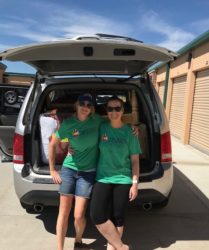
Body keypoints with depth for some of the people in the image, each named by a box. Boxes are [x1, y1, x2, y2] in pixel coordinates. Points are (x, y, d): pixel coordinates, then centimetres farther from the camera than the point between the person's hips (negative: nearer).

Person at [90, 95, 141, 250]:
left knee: (118, 217, 7)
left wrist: (135, 183, -4)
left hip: (123, 180, -1)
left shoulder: (129, 132, -4)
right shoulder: (101, 128, 0)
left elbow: (135, 160, -1)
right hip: (103, 178, 1)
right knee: (97, 215, -9)